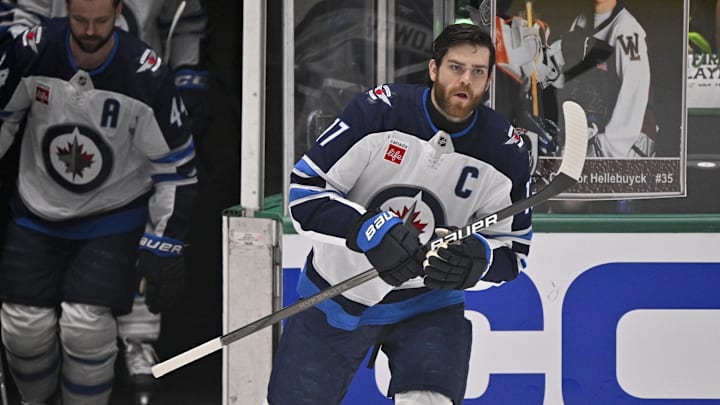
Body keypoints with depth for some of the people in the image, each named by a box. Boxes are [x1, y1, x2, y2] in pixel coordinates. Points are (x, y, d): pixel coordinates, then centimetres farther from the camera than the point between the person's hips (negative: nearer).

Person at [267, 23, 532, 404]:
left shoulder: (505, 151, -10)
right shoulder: (378, 111, -17)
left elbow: (512, 251, -3)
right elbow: (303, 190, -18)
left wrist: (473, 258, -26)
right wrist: (368, 230, -33)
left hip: (428, 303, 1)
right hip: (337, 293, 0)